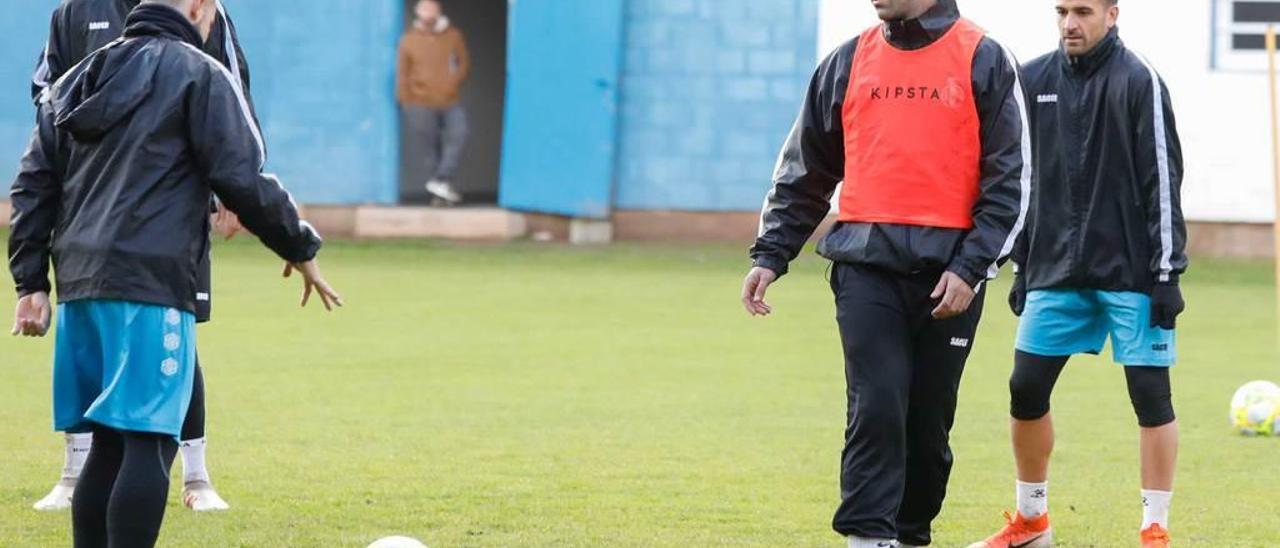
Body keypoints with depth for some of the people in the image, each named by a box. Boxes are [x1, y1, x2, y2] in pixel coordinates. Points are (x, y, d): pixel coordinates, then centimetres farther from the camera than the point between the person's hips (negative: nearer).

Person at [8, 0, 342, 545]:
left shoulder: (78, 79, 20)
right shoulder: (200, 75, -2)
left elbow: (33, 185, 17)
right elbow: (244, 181, -7)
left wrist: (31, 282, 16)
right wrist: (300, 248, 6)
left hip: (80, 284, 7)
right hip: (152, 285, -7)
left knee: (109, 444, 12)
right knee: (148, 443, -10)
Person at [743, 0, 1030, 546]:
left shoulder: (985, 61, 1)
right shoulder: (849, 63, 10)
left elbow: (1010, 178, -2)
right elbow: (804, 172, 16)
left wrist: (971, 267, -10)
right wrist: (770, 254, 8)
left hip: (947, 269, -1)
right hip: (867, 265, 1)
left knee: (929, 415, 6)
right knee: (876, 407, -12)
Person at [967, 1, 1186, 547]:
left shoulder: (1139, 81, -8)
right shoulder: (1035, 80, 7)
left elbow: (1162, 181, -10)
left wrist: (1167, 274, -13)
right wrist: (1023, 268, 15)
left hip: (1130, 274, -5)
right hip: (1055, 272, 5)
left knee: (1151, 394, -3)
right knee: (1026, 389, 5)